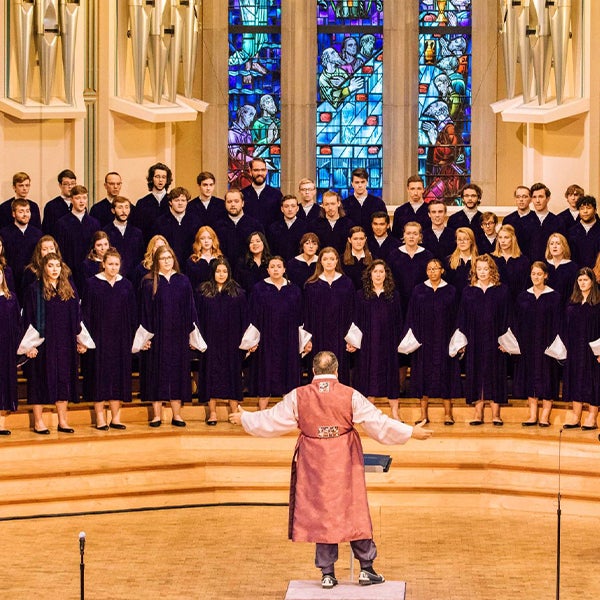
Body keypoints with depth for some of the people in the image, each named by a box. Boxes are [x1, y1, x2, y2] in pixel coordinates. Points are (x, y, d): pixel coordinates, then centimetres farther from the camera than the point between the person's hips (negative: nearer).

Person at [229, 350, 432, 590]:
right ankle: (366, 569, 11)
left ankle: (327, 574, 9)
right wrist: (412, 432, 1)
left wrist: (244, 418, 21)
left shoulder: (298, 397, -4)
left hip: (315, 466, 1)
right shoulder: (350, 396, -8)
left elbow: (271, 419, 4)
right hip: (345, 463, -1)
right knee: (354, 512, 8)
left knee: (320, 515, 8)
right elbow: (378, 422, -7)